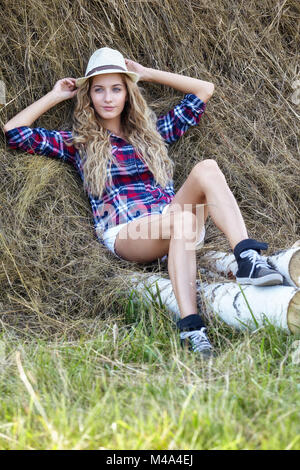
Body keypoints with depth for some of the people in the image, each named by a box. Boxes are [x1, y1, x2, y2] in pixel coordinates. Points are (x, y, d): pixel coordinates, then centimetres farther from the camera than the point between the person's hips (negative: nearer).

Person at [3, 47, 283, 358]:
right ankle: (190, 330, -50)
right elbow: (14, 133, 11)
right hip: (124, 235, -4)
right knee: (183, 217, -38)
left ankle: (248, 261, -40)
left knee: (206, 168, -26)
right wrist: (55, 96, 20)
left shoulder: (152, 132, 26)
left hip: (172, 222, 4)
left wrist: (147, 74, 27)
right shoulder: (79, 143, 18)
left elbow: (204, 90, 29)